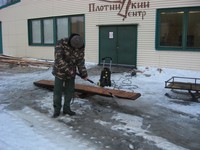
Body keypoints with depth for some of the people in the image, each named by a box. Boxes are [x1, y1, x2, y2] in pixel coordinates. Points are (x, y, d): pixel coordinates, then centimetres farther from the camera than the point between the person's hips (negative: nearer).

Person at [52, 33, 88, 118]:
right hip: (60, 72, -3)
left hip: (71, 73, 4)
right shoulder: (61, 43, -23)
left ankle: (66, 108, 23)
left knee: (70, 91, 8)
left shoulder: (81, 47, -10)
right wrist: (68, 70, -24)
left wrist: (84, 74, -8)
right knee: (57, 91, 1)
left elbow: (81, 61, -4)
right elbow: (58, 59, -26)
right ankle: (57, 110, 16)